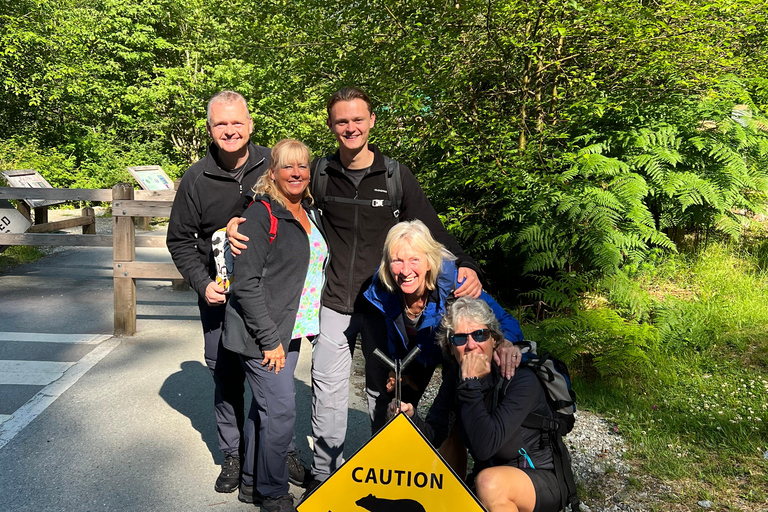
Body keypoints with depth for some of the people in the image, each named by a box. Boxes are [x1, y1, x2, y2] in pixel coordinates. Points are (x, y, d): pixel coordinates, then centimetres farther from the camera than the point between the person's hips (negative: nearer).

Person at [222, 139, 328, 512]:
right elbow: (245, 282, -18)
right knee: (281, 411, -5)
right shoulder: (262, 213, -14)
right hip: (262, 332, -7)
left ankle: (252, 481, 32)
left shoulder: (310, 213, 11)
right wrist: (269, 338, -18)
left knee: (265, 405, 17)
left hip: (290, 331, 8)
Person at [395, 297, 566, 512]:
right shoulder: (455, 375, -3)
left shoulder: (521, 379, -24)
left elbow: (485, 446, -34)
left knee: (490, 481, -34)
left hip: (542, 481, -6)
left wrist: (470, 383, -32)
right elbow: (434, 435, -5)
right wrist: (411, 417, -25)